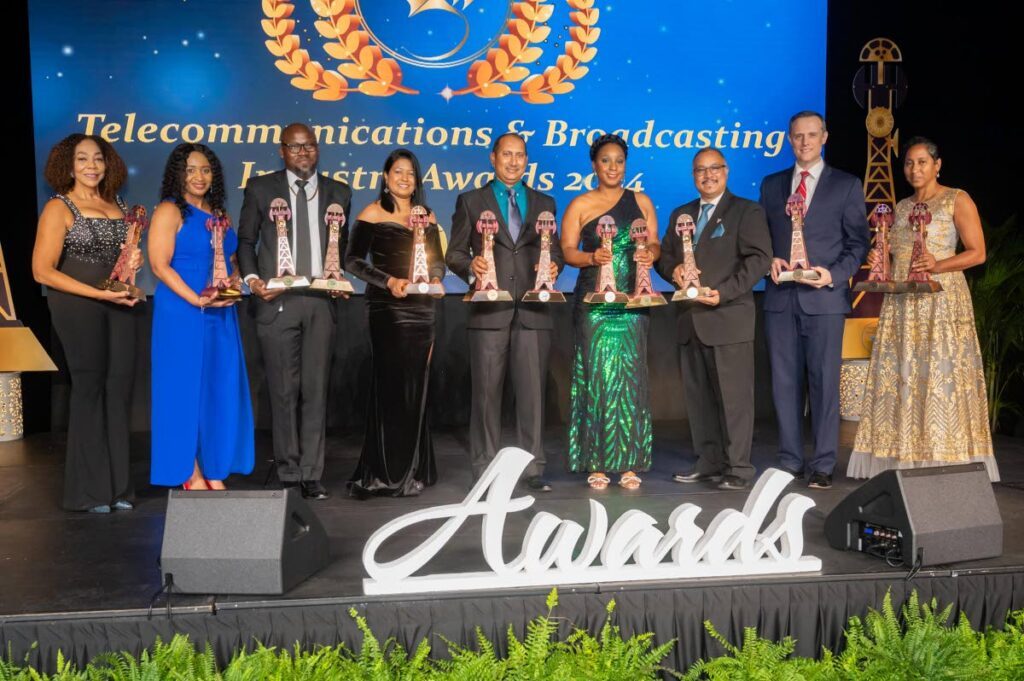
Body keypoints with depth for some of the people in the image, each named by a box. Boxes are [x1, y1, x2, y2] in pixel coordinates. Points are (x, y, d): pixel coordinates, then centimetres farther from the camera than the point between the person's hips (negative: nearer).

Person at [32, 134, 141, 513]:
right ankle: (90, 491, 7)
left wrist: (134, 262, 4)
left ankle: (116, 486, 10)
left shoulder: (118, 207, 14)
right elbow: (42, 270, -9)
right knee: (89, 386, -3)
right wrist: (100, 294, -17)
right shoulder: (59, 208, -2)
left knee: (119, 387, 1)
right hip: (77, 306, -5)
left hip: (118, 304, 5)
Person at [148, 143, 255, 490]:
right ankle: (191, 475, 6)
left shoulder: (218, 214, 15)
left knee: (219, 390, 7)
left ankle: (213, 472, 16)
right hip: (182, 314, -6)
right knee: (186, 389, -1)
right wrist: (197, 300, -20)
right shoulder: (169, 211, -4)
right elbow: (159, 265, -12)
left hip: (221, 314, 7)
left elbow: (232, 260, 19)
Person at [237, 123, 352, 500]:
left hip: (321, 300, 1)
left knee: (316, 389, 2)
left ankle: (311, 474, 9)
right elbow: (245, 239, 9)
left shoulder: (338, 192, 12)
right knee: (284, 390, 3)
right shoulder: (261, 188, 7)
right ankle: (288, 473, 13)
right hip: (277, 299, -1)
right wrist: (252, 278, -6)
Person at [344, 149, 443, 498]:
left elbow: (438, 259, 15)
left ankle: (412, 470, 18)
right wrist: (388, 281, -18)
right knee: (391, 386, -4)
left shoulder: (426, 216, 13)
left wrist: (436, 279, -6)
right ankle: (387, 475, 5)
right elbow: (353, 260, -6)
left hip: (421, 308, 4)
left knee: (416, 387, 7)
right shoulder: (373, 214, -1)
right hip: (387, 308, -4)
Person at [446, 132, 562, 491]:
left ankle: (533, 467, 10)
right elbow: (455, 253, 7)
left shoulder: (544, 203, 16)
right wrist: (470, 266, -14)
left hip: (533, 311, 2)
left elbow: (555, 251, 15)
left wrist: (553, 267, -8)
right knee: (487, 392, 2)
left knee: (532, 391, 2)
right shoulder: (470, 201, 10)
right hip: (489, 310, -1)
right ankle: (485, 470, 11)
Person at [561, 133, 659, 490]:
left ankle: (630, 463, 6)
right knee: (597, 376, -4)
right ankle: (597, 463, 2)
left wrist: (650, 254, -13)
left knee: (630, 377, -1)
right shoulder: (580, 204, 7)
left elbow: (654, 243, 10)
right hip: (594, 301, -2)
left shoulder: (641, 202, 14)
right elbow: (567, 250, 1)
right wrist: (592, 257, -19)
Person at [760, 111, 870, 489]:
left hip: (825, 297, -3)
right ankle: (790, 462, 14)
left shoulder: (847, 185, 6)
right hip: (781, 297, 3)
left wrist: (834, 274, -12)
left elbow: (858, 242, 3)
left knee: (824, 381, -1)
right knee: (784, 381, 5)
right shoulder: (771, 185, 15)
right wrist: (769, 260, -5)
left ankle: (823, 465, 7)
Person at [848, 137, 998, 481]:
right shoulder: (902, 207, 17)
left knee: (942, 378, -7)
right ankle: (904, 462, 6)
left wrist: (937, 265, -21)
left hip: (941, 301, -6)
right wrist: (880, 263, 1)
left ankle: (947, 465, -2)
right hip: (901, 304, 6)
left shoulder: (957, 200, 0)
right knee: (900, 379, 2)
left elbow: (978, 252, -6)